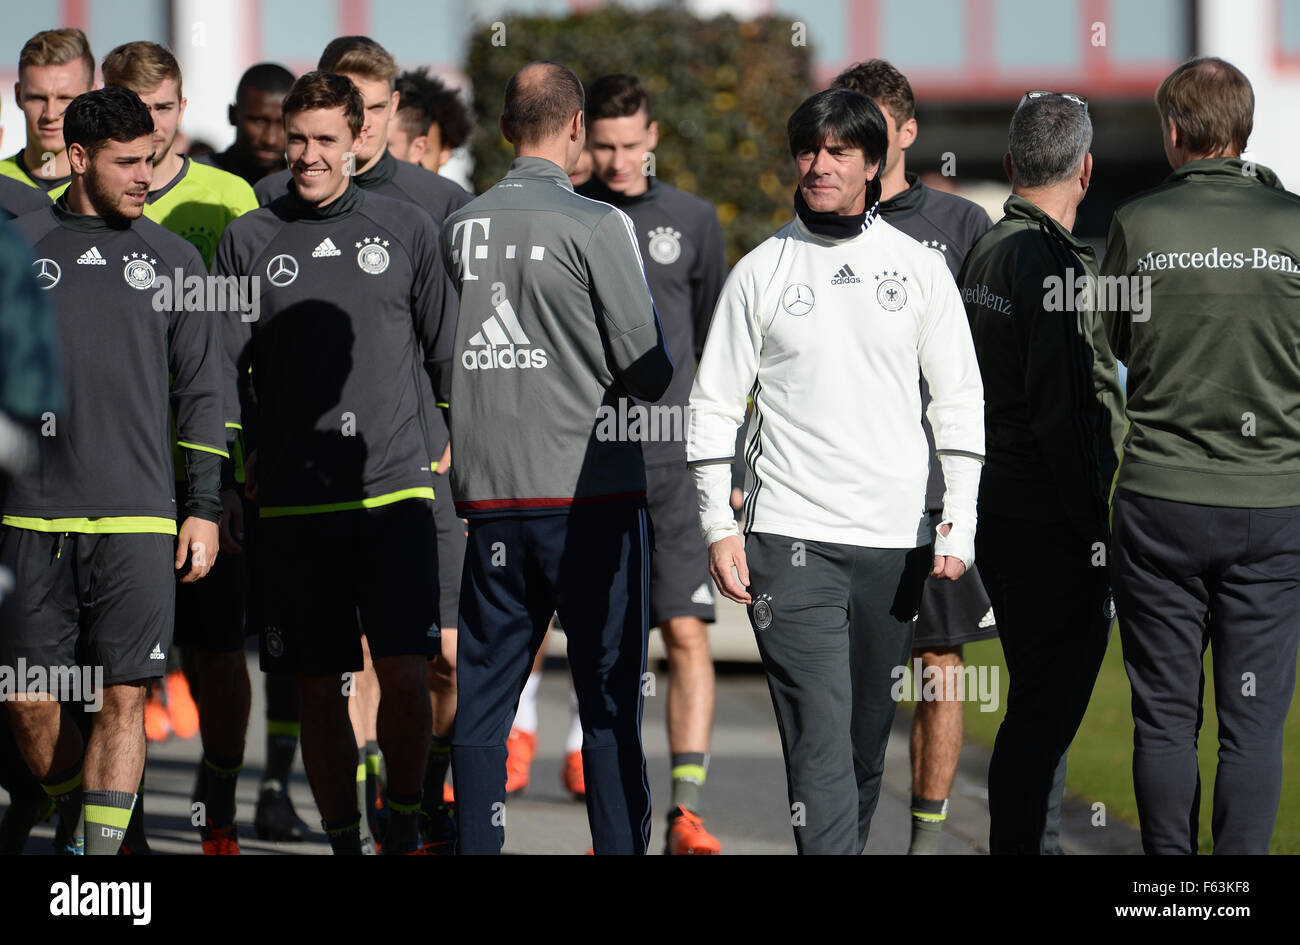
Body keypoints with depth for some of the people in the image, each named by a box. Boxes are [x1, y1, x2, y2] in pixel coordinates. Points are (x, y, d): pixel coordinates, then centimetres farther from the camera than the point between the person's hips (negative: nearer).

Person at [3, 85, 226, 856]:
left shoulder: (173, 259, 9)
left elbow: (203, 390, 11)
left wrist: (204, 508, 5)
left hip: (138, 519, 0)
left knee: (124, 696, -7)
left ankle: (106, 847, -4)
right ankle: (72, 815, 24)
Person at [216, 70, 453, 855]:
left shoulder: (408, 229, 7)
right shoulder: (249, 242, 7)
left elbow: (449, 350, 14)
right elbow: (224, 372, 9)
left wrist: (451, 449, 12)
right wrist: (235, 471, 4)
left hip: (397, 488, -1)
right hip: (296, 502, 1)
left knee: (405, 672, -10)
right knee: (320, 690, 3)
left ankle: (405, 825, 9)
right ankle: (343, 838, 15)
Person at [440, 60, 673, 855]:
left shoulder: (460, 229, 5)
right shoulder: (597, 226, -9)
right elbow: (649, 370, -9)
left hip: (487, 493, 4)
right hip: (589, 490, -4)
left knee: (483, 693, 7)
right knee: (609, 698, 1)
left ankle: (476, 845, 5)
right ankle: (620, 844, -2)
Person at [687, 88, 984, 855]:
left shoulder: (919, 268, 7)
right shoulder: (761, 272, 4)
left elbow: (961, 401, 9)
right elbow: (715, 404, 7)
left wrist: (958, 524, 1)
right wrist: (719, 525, -1)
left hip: (896, 537, 2)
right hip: (790, 534, -2)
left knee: (867, 740, 10)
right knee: (820, 739, -13)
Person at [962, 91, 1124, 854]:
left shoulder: (986, 254, 11)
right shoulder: (1060, 267, -17)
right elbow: (1066, 413, -21)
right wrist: (1096, 526, -16)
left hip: (997, 511, 9)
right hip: (1055, 526, -9)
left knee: (1038, 702, 17)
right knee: (1046, 712, -4)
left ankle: (1023, 842, 22)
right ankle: (1020, 843, -3)